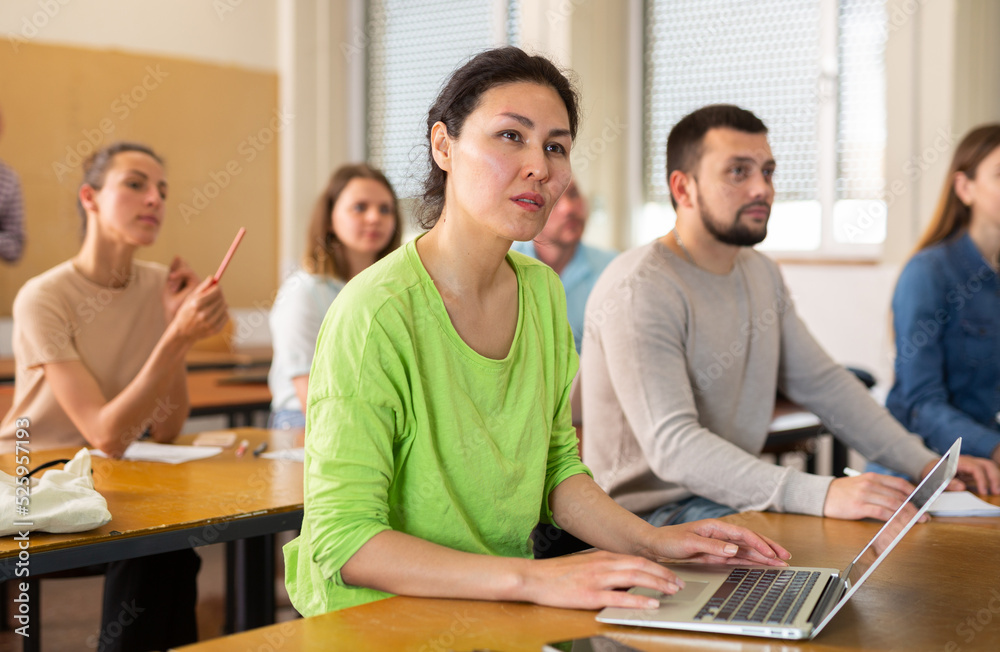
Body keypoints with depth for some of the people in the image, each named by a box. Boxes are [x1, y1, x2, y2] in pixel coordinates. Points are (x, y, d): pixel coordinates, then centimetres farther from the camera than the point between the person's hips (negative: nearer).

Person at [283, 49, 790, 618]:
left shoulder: (542, 291, 5)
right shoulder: (379, 314, -19)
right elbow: (341, 542, -23)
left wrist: (652, 541, -3)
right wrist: (533, 578, -30)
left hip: (501, 615, 7)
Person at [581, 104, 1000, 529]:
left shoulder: (760, 274, 11)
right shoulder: (639, 290, -20)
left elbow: (824, 383, 16)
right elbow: (671, 445, -30)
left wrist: (924, 463, 2)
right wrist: (820, 494, -39)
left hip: (732, 493, 9)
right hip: (651, 513, -8)